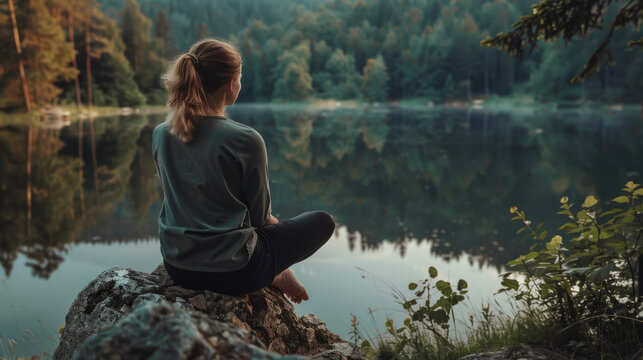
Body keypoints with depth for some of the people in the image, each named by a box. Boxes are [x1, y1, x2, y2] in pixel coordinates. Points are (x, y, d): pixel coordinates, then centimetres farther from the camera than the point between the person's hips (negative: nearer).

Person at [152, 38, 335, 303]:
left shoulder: (161, 134, -4)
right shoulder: (246, 140, -22)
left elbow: (180, 202, 9)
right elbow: (259, 215, -10)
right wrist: (272, 222, 15)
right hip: (232, 274, -6)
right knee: (322, 221, 15)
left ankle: (271, 275, 23)